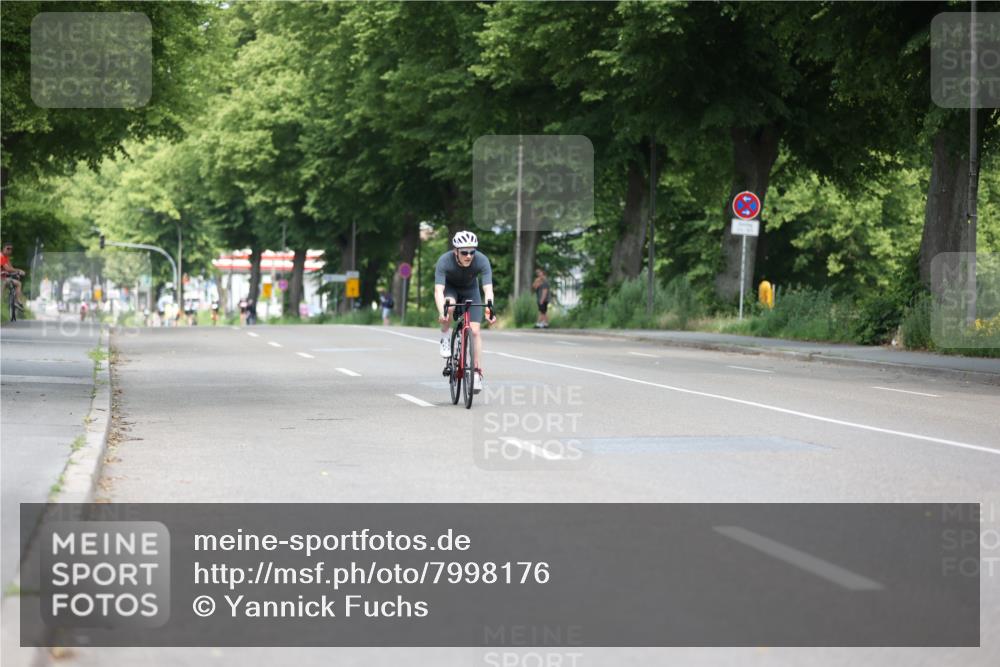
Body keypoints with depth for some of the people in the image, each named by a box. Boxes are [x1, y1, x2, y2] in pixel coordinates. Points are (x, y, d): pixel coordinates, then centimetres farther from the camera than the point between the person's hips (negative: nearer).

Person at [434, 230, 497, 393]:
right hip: (449, 287, -1)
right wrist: (441, 312, -58)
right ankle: (445, 338, -10)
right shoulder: (444, 261, -35)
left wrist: (490, 309, -56)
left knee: (474, 330, -11)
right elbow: (438, 290, -41)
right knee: (449, 306, -36)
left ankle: (477, 370, -1)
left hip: (470, 290, 1)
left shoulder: (482, 261, -32)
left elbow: (488, 289, -38)